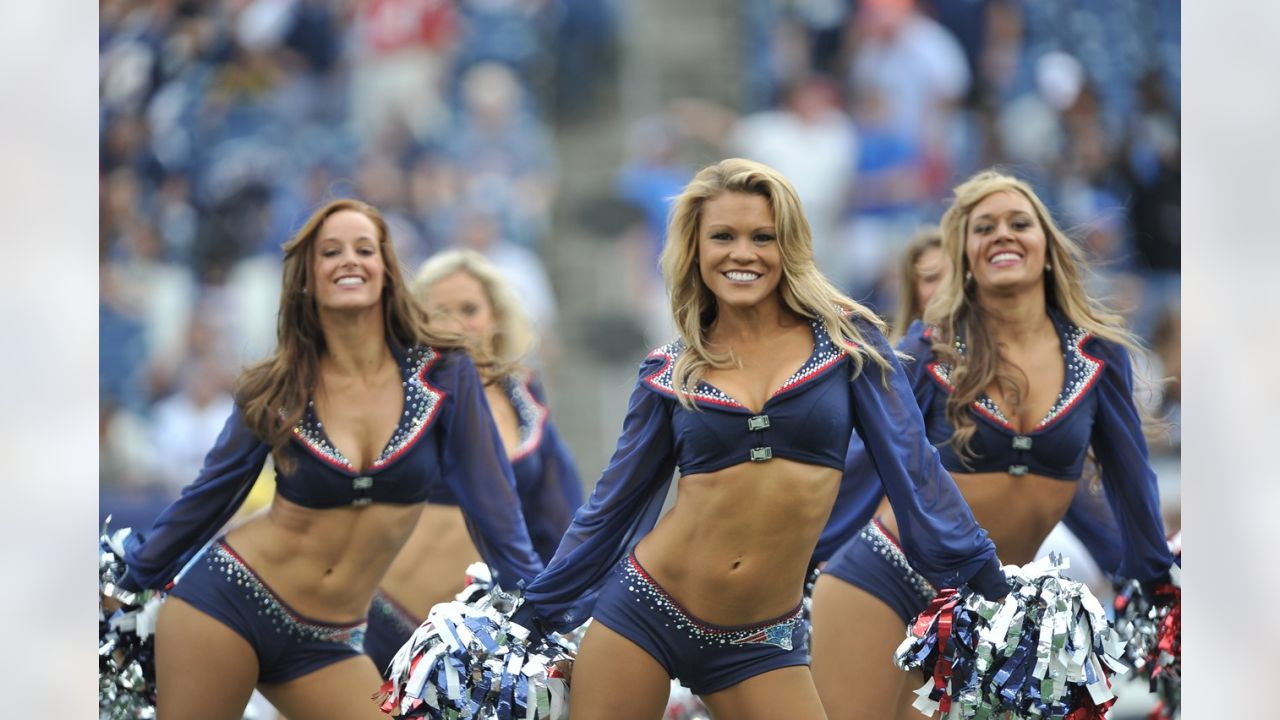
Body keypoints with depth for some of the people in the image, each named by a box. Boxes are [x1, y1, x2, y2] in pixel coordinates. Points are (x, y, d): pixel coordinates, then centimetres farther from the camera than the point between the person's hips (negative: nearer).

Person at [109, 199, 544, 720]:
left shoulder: (442, 376, -5)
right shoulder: (275, 388, -3)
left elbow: (490, 500, 1)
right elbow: (210, 494, 9)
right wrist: (128, 584, 15)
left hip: (325, 645, 1)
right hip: (227, 600, -1)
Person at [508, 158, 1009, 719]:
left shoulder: (845, 341, 1)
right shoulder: (670, 372, 4)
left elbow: (912, 465, 4)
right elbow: (612, 503, 12)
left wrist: (988, 587, 4)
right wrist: (532, 617, 13)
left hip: (759, 645, 0)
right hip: (642, 613, 1)